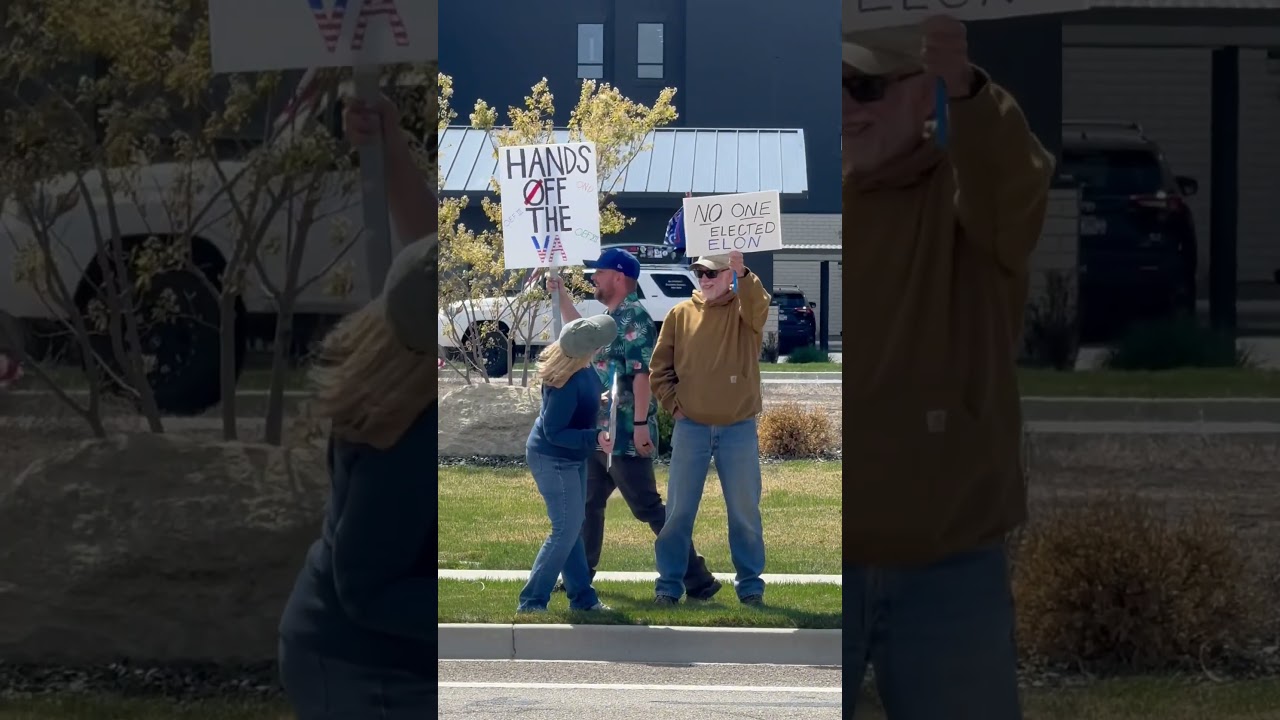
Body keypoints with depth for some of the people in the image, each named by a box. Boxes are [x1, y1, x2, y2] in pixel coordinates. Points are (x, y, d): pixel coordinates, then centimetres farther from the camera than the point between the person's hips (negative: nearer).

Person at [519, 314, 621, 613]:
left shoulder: (581, 368, -6)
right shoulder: (566, 385, -32)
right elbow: (554, 432, -27)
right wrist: (596, 437, -33)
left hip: (571, 459, 10)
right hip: (554, 460, -10)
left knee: (572, 528, 15)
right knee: (566, 531, -7)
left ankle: (582, 597, 23)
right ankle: (532, 601, -2)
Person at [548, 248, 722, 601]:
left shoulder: (634, 317, -15)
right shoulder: (612, 318, 15)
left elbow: (642, 373, -23)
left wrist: (641, 423, -28)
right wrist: (561, 295, 33)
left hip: (625, 436, -10)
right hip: (601, 432, 10)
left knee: (649, 508, -9)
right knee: (588, 503, 17)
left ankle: (698, 580, -8)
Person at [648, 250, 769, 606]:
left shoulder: (744, 310, -1)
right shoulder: (680, 314, 5)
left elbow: (759, 307, -28)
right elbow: (659, 368, 9)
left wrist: (742, 274, -44)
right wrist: (674, 404, -3)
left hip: (739, 429, -1)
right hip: (691, 428, 2)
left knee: (745, 510, 6)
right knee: (679, 510, 4)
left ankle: (750, 584, 16)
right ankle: (669, 584, 11)